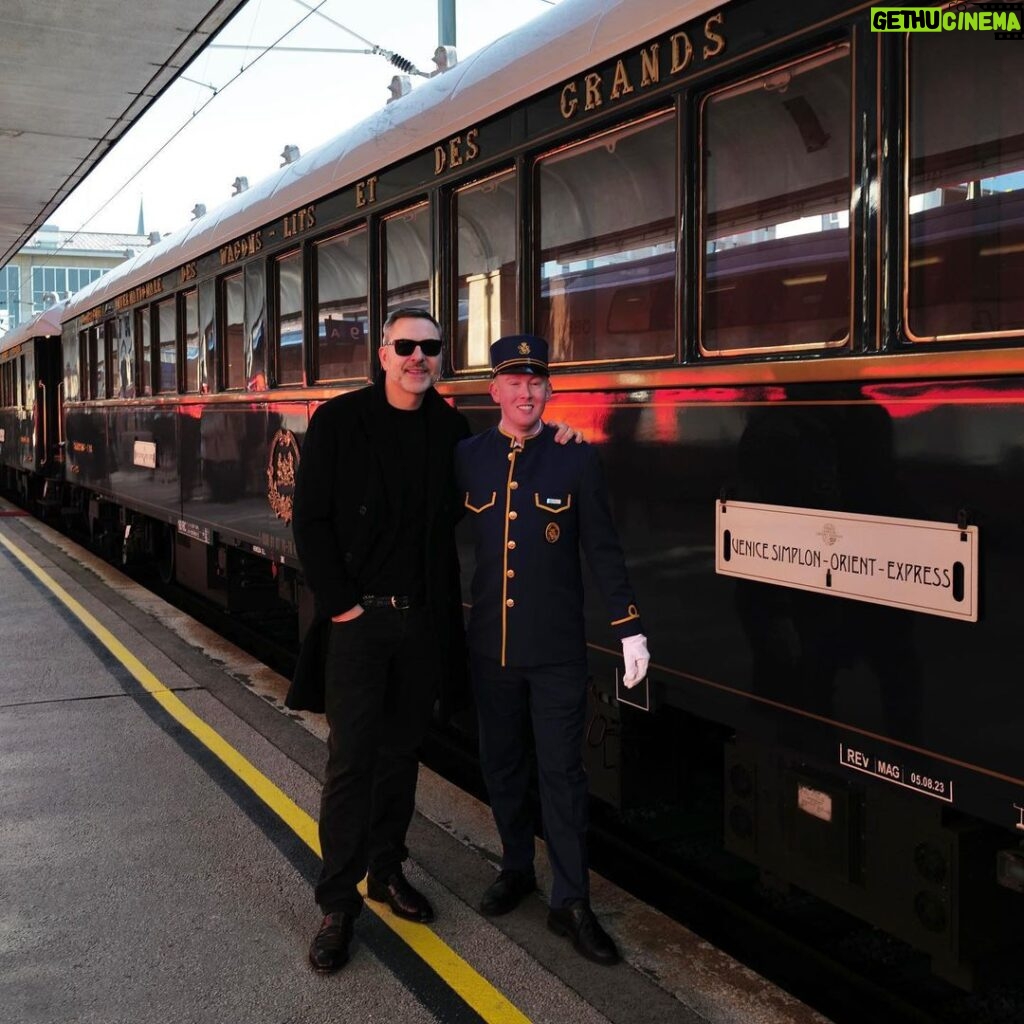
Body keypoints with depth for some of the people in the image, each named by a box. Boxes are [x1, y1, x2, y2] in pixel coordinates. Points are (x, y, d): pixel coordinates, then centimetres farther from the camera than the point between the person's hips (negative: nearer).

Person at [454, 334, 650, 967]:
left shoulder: (577, 458, -4)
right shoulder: (467, 457, 2)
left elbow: (603, 549, -2)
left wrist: (630, 628, -4)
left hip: (557, 649, -3)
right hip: (490, 646, 3)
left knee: (562, 772, 2)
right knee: (502, 765, 15)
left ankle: (572, 903, 12)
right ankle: (517, 869, 35)